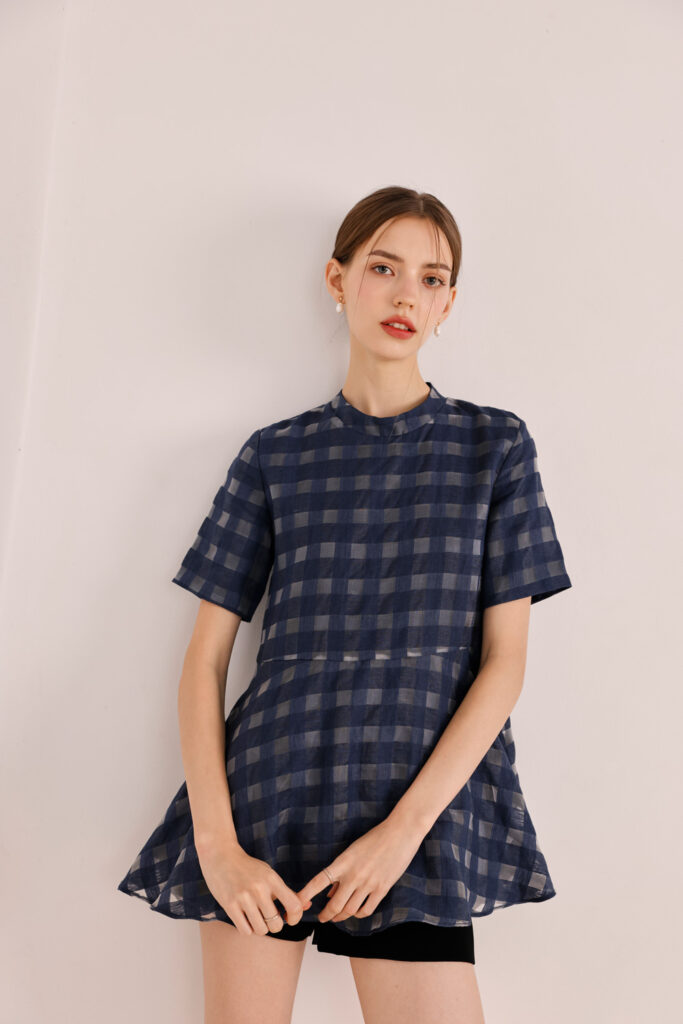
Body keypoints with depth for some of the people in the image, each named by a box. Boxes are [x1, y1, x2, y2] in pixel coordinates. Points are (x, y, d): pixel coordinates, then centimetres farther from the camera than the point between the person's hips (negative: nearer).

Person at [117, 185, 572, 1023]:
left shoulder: (494, 445, 5)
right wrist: (214, 841, -7)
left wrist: (405, 828, -10)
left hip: (422, 805, 0)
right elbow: (206, 656, 4)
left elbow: (505, 661, 0)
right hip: (266, 794, 1)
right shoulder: (275, 456, 7)